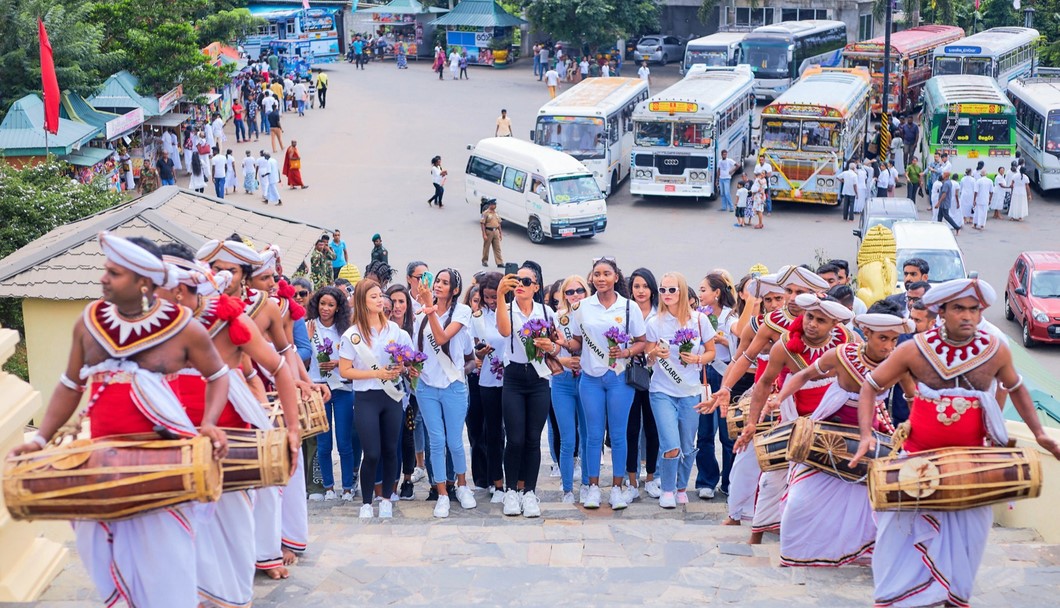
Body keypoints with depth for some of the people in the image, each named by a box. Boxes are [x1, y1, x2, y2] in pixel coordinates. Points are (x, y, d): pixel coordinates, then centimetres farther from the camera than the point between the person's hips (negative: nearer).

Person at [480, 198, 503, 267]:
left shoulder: (496, 212, 11)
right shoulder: (486, 213, -10)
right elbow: (482, 224, -12)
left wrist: (500, 233, 15)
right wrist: (484, 234, -17)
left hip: (496, 231, 5)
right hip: (488, 231, -5)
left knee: (497, 248, 2)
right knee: (486, 247, 7)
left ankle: (500, 263, 1)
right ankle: (485, 261, 23)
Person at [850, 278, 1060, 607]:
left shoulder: (996, 350, -7)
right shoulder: (914, 350, -12)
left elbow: (1015, 388, 14)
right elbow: (870, 385, -2)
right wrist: (866, 435, -13)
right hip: (919, 457, -1)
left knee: (968, 531, 8)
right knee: (900, 528, 5)